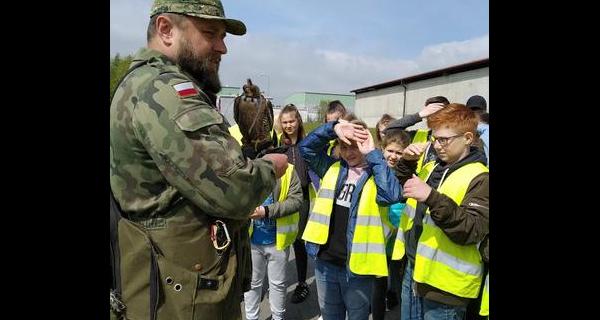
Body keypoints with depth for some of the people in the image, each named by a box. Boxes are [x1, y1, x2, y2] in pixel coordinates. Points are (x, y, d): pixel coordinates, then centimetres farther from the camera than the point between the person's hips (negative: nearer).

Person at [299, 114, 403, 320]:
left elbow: (392, 195, -28)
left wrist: (372, 154, -21)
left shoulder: (376, 173, -8)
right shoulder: (333, 169, 5)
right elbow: (306, 147, 0)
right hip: (325, 261, 4)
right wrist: (333, 128, -15)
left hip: (357, 265, -3)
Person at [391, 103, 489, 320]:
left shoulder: (480, 178, -13)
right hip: (413, 269, 7)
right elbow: (399, 189, 22)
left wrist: (432, 197, -35)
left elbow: (472, 231, -23)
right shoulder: (431, 167, 8)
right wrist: (406, 162, 3)